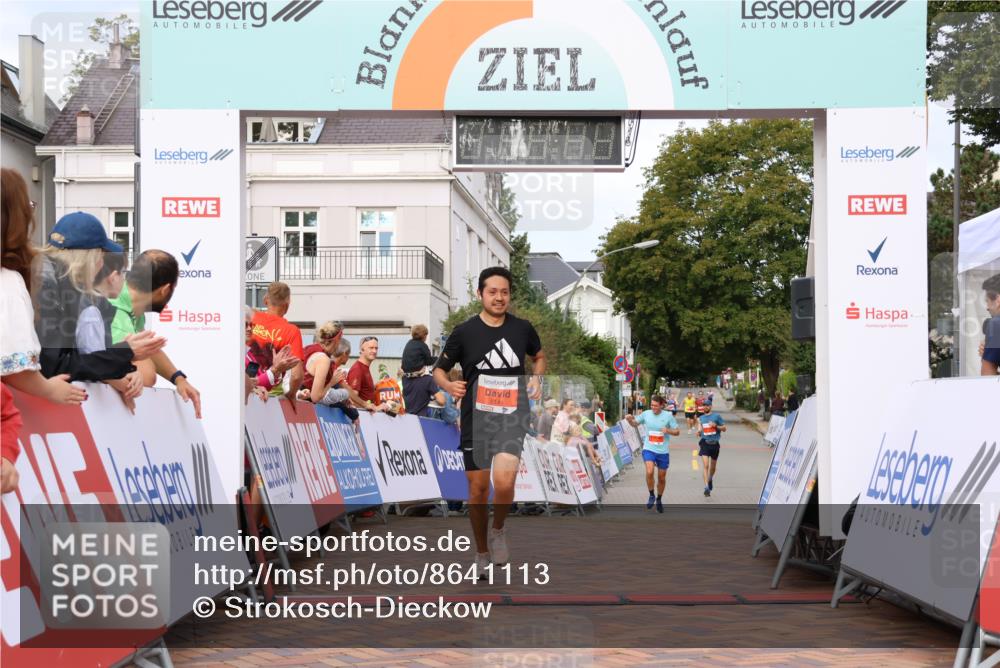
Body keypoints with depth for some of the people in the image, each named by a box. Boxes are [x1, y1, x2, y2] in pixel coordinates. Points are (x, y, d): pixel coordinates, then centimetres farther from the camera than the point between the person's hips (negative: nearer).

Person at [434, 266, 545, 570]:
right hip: (476, 418, 1)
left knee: (504, 480, -23)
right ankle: (482, 553, 26)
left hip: (512, 416, 0)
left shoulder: (522, 328, 3)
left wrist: (536, 377, 2)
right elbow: (439, 369, 7)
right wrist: (448, 385, -15)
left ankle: (498, 530, 7)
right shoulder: (464, 332, -2)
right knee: (478, 489, 6)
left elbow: (539, 356, 23)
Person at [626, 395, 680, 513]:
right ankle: (651, 495, 0)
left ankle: (659, 499, 34)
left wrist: (668, 430, -19)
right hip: (649, 449, 0)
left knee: (661, 477, 11)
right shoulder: (646, 414, -1)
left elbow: (677, 432, 0)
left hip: (663, 451, 0)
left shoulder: (668, 416, -5)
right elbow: (635, 423, 14)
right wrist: (629, 420, -8)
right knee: (649, 472, -23)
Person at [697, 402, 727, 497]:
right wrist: (699, 432, -7)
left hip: (714, 443, 0)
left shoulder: (716, 416, 0)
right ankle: (707, 487, -19)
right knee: (705, 465, -15)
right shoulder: (700, 418, 10)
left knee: (712, 466, 16)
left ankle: (710, 480, 45)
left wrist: (716, 426, -16)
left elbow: (724, 428, 2)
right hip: (705, 443, 0)